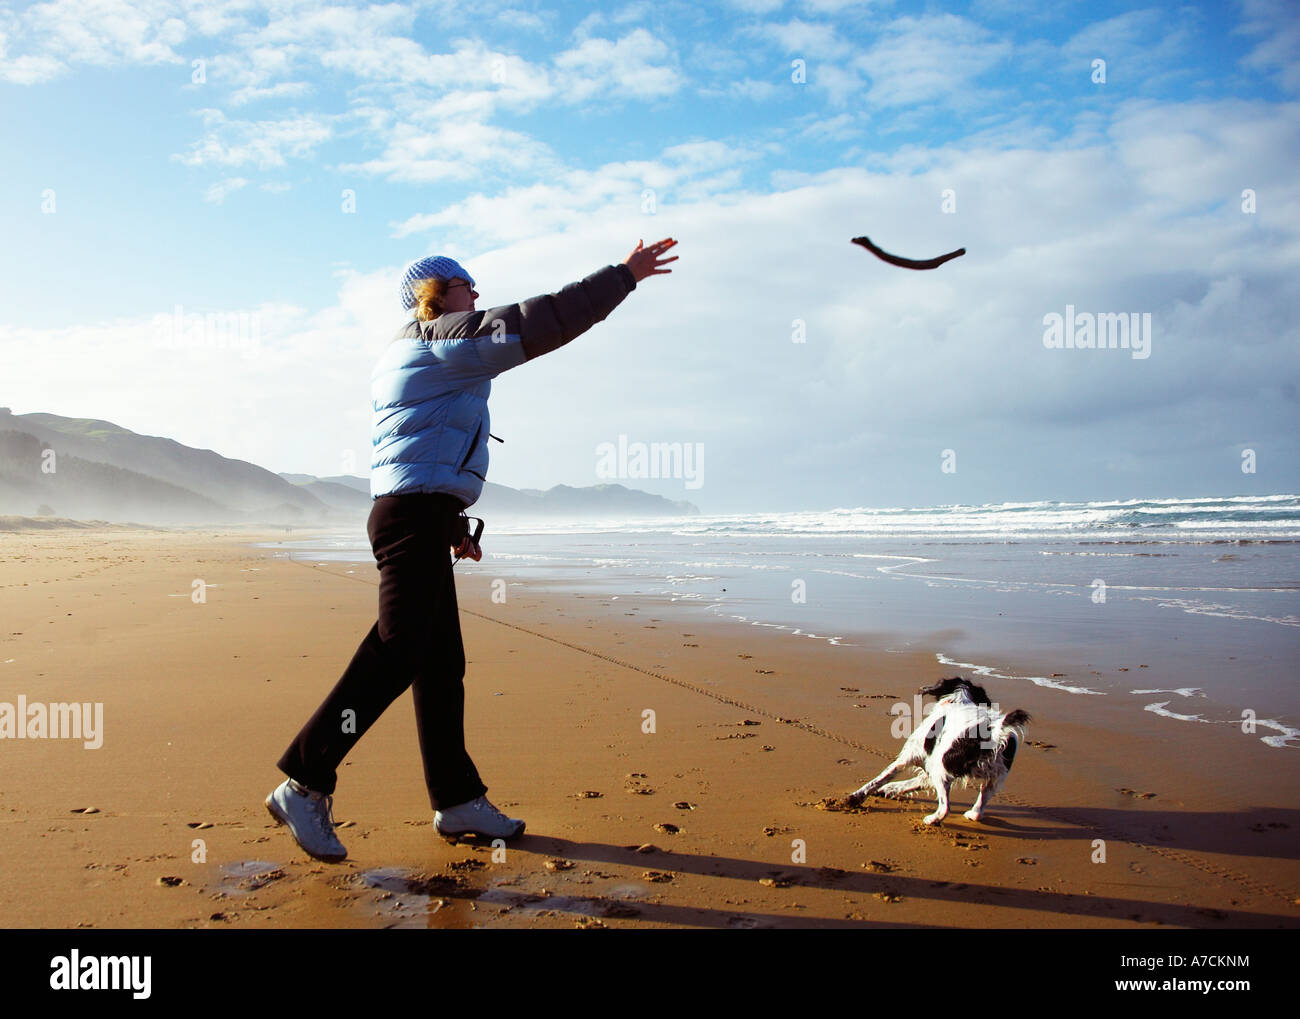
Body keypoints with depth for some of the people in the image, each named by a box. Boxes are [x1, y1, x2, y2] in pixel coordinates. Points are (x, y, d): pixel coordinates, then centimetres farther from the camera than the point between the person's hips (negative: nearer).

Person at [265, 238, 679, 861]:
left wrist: (451, 525, 27)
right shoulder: (445, 338, -2)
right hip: (417, 514, -10)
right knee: (395, 654, -13)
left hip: (415, 517, 10)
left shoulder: (402, 360, 27)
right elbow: (540, 322, -10)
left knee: (441, 663, 9)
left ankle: (457, 801, 14)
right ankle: (304, 786, -8)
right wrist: (624, 275, -4)